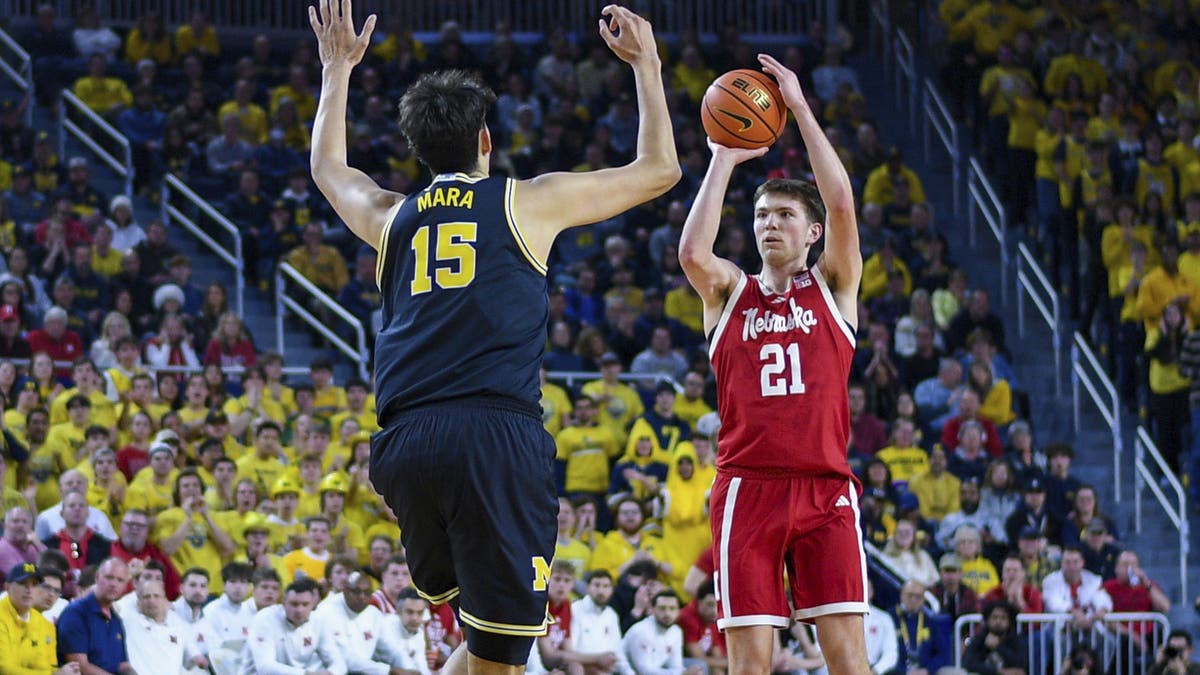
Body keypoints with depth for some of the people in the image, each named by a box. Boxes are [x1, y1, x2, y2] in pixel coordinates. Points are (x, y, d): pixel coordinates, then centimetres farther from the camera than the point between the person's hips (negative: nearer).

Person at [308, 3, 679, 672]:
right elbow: (659, 169, 22)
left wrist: (338, 68, 54)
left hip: (404, 444, 4)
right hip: (499, 435, -4)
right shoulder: (530, 202, 10)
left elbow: (329, 168, 44)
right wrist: (646, 64, 32)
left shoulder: (391, 217, 20)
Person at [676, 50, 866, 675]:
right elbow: (692, 252, -9)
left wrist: (800, 108, -4)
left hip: (825, 488, 0)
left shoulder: (833, 286, 12)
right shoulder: (729, 291, 14)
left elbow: (842, 205, -4)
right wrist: (724, 158, -3)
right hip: (747, 487, 1)